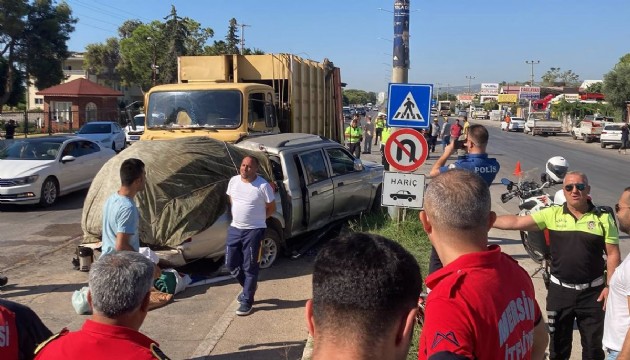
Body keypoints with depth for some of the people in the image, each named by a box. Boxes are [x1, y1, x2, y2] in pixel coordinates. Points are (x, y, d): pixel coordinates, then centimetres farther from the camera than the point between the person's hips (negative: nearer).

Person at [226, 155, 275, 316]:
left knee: (250, 267, 2)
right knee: (231, 264, 11)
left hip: (254, 231, -6)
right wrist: (240, 215, 12)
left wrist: (256, 218, 2)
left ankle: (246, 301, 14)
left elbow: (271, 208, -4)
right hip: (234, 229, 6)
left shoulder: (263, 185, -14)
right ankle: (249, 286, 37)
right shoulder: (233, 181, 2)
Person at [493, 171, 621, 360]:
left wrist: (609, 286, -8)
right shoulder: (552, 214, -4)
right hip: (559, 290, 1)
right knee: (558, 343, 16)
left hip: (593, 292, -1)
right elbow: (516, 222, -8)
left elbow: (613, 254, -2)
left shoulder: (603, 218, -5)